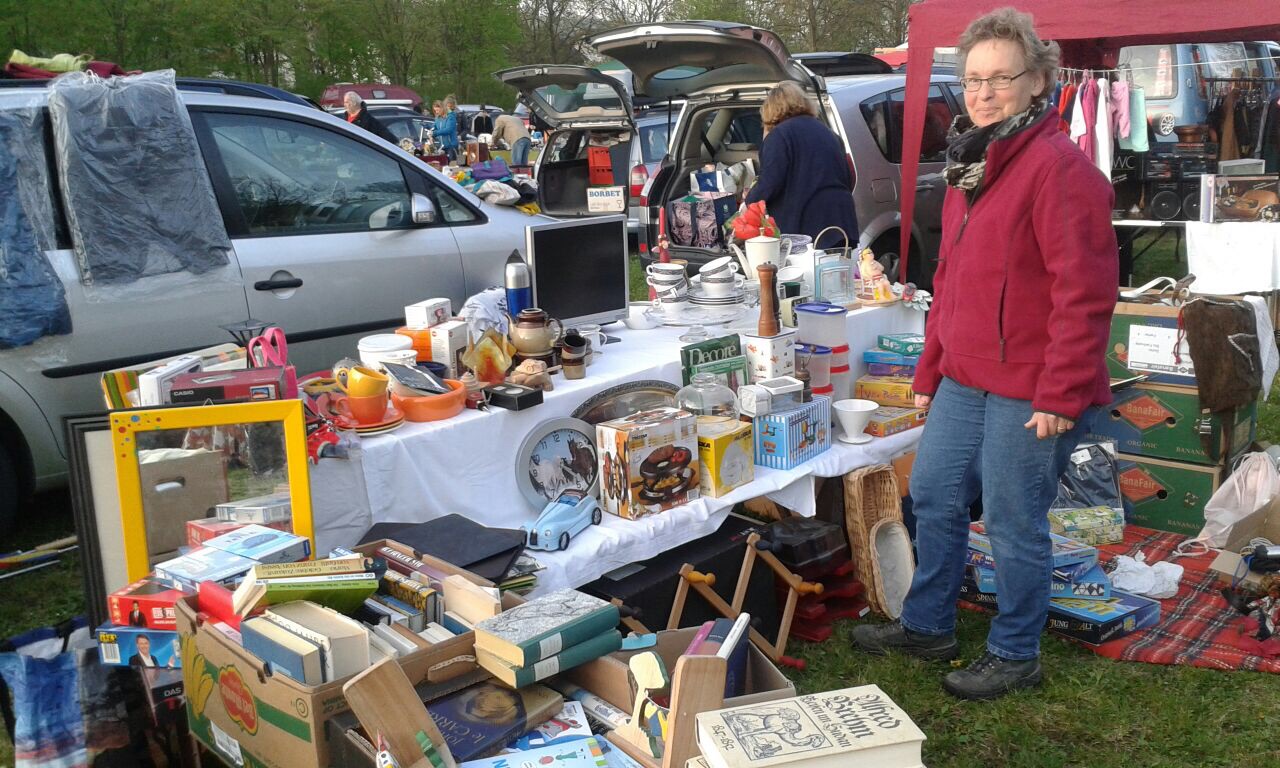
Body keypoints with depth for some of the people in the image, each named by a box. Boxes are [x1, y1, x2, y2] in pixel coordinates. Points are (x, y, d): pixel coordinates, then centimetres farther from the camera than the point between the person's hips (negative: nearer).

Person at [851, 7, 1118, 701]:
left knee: (1013, 522, 4)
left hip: (1030, 393, -9)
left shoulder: (1059, 167, -15)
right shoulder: (967, 167, 14)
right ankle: (927, 627, 34)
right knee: (933, 497, 15)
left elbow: (1084, 292, -20)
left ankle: (1014, 657, 23)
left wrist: (1061, 394, -21)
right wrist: (930, 371, 18)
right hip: (964, 380, 9)